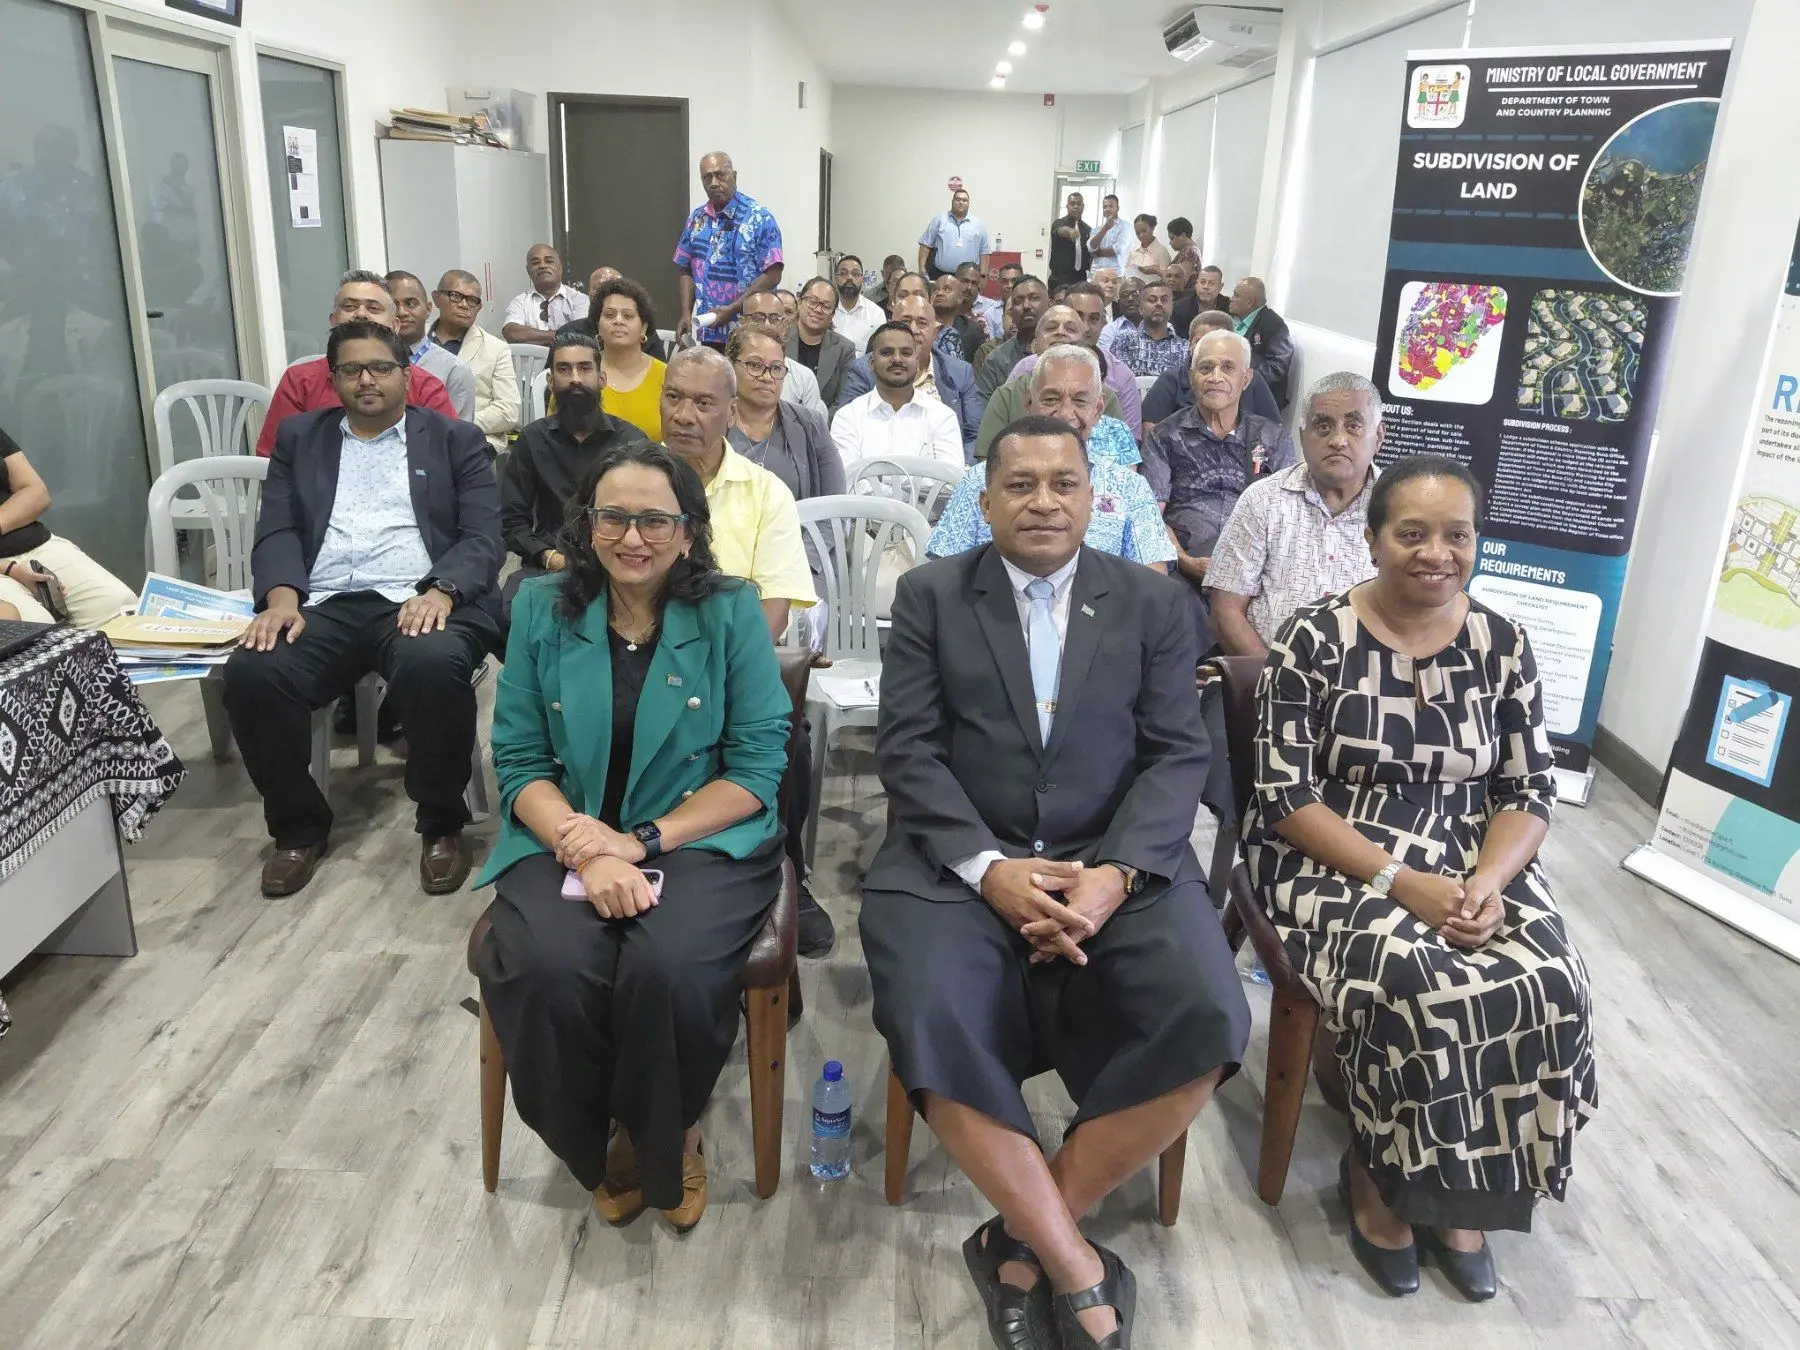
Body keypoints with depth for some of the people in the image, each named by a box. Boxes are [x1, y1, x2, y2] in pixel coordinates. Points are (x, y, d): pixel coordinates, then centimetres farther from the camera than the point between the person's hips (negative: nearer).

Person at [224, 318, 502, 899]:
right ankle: (300, 825, -3)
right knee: (251, 673, -26)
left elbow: (483, 537, 3)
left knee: (433, 667, -36)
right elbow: (277, 530, 12)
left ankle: (442, 824, -13)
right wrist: (282, 596, -9)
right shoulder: (299, 437, 22)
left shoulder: (456, 439, 14)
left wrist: (440, 592, -18)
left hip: (420, 600, -3)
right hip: (325, 605, 3)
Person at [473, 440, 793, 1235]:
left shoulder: (730, 612, -2)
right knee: (544, 971, -28)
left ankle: (666, 1142, 4)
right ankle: (599, 1147, 6)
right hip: (568, 839, 2)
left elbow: (757, 768, -4)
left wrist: (641, 842, -16)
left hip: (702, 839, -1)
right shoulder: (542, 609, 4)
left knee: (668, 969, -31)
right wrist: (586, 850, -17)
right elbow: (519, 762, 2)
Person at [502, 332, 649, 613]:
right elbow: (513, 521, 8)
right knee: (513, 608, -32)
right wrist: (549, 557, -10)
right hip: (546, 567, 2)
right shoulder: (532, 439, 11)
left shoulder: (632, 439, 7)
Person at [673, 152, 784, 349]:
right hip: (707, 332, 5)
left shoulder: (760, 217, -6)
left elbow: (772, 275, -11)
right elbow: (687, 271, 16)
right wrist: (686, 313, 0)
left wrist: (731, 310, -15)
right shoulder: (696, 218, 10)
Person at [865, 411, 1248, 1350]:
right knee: (931, 1019, -29)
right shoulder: (929, 595, 7)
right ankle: (1076, 1269, -8)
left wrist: (1117, 873, -16)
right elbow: (907, 749, -1)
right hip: (957, 861, -1)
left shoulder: (1154, 603, 9)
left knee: (1206, 1020, -24)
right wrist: (988, 869, -17)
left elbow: (1177, 755, 2)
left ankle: (1022, 1241, -5)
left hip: (1117, 862, 1)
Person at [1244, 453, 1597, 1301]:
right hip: (1333, 860, -4)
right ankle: (1377, 1172, 0)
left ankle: (1458, 1189, 4)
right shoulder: (1313, 639, -9)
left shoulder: (1503, 645, 4)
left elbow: (1529, 792, 3)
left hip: (1473, 864, 4)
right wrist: (1401, 882, -22)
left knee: (1547, 986, -21)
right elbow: (1286, 797, -13)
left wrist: (1488, 880, -17)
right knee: (1412, 984, -30)